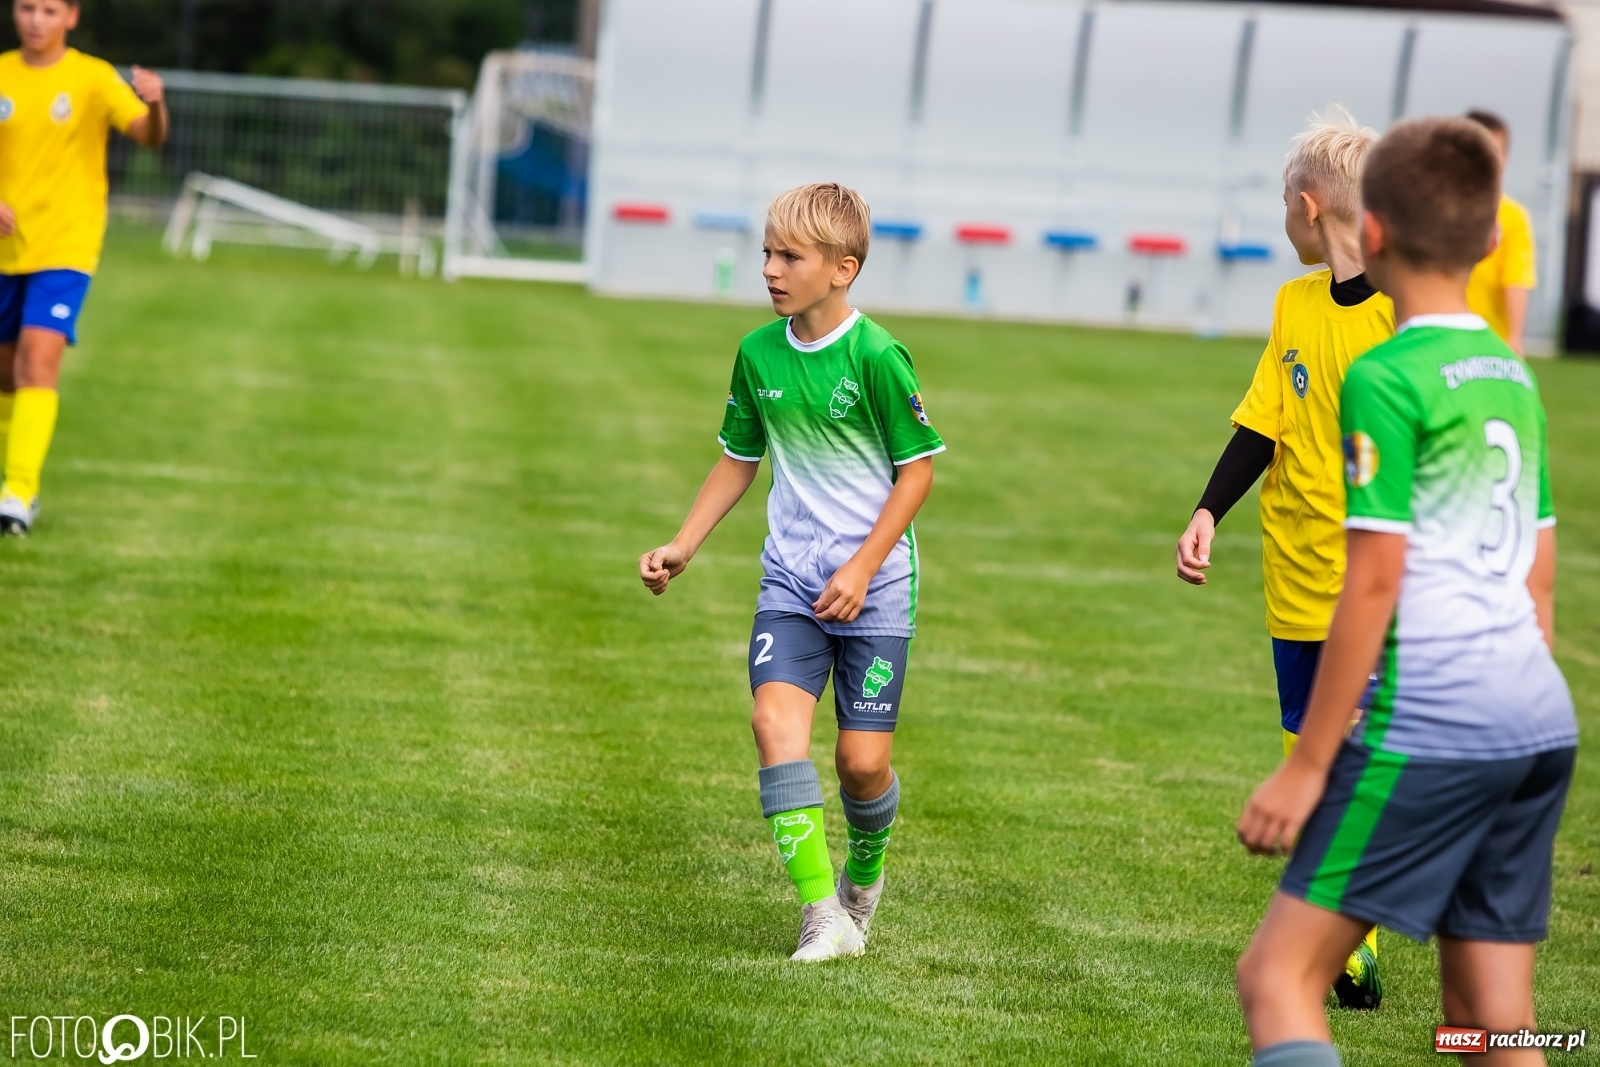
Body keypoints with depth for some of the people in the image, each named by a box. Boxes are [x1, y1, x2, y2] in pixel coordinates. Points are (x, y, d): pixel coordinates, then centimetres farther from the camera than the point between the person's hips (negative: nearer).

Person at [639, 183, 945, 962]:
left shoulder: (876, 356, -14)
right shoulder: (758, 354, 2)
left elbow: (918, 468, -9)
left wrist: (862, 569, -15)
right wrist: (683, 546, 7)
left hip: (875, 581, -4)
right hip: (790, 576, 4)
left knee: (862, 760, -4)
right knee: (775, 718, -19)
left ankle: (863, 876, 31)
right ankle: (822, 915, -20)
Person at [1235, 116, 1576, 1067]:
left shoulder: (1387, 380, -9)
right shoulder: (1515, 377, 15)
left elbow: (1373, 583, -13)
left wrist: (1307, 764, -9)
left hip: (1428, 727, -8)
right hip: (1541, 723, 8)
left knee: (1279, 975, -6)